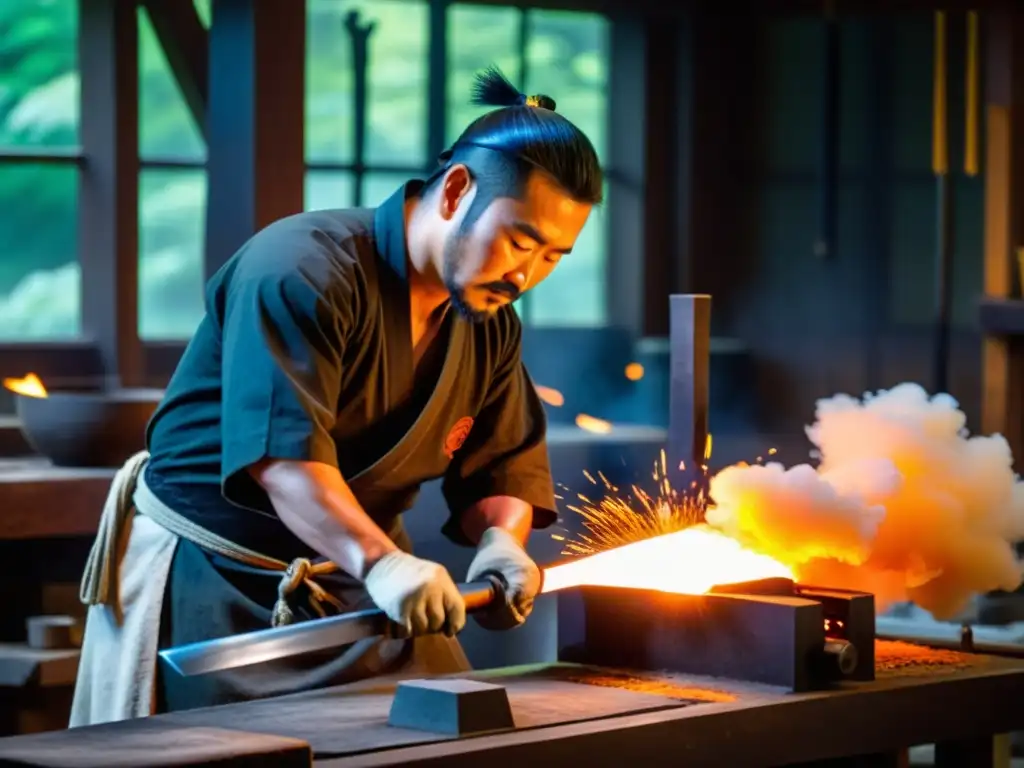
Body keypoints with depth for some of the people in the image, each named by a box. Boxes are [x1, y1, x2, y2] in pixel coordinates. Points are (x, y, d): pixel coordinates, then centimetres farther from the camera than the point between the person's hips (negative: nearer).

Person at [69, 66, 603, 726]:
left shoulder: (492, 325, 4)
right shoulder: (302, 272, -23)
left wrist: (501, 540, -20)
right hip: (210, 587, -7)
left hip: (351, 587, 7)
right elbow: (282, 451, -34)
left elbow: (504, 465, 4)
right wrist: (380, 562, -48)